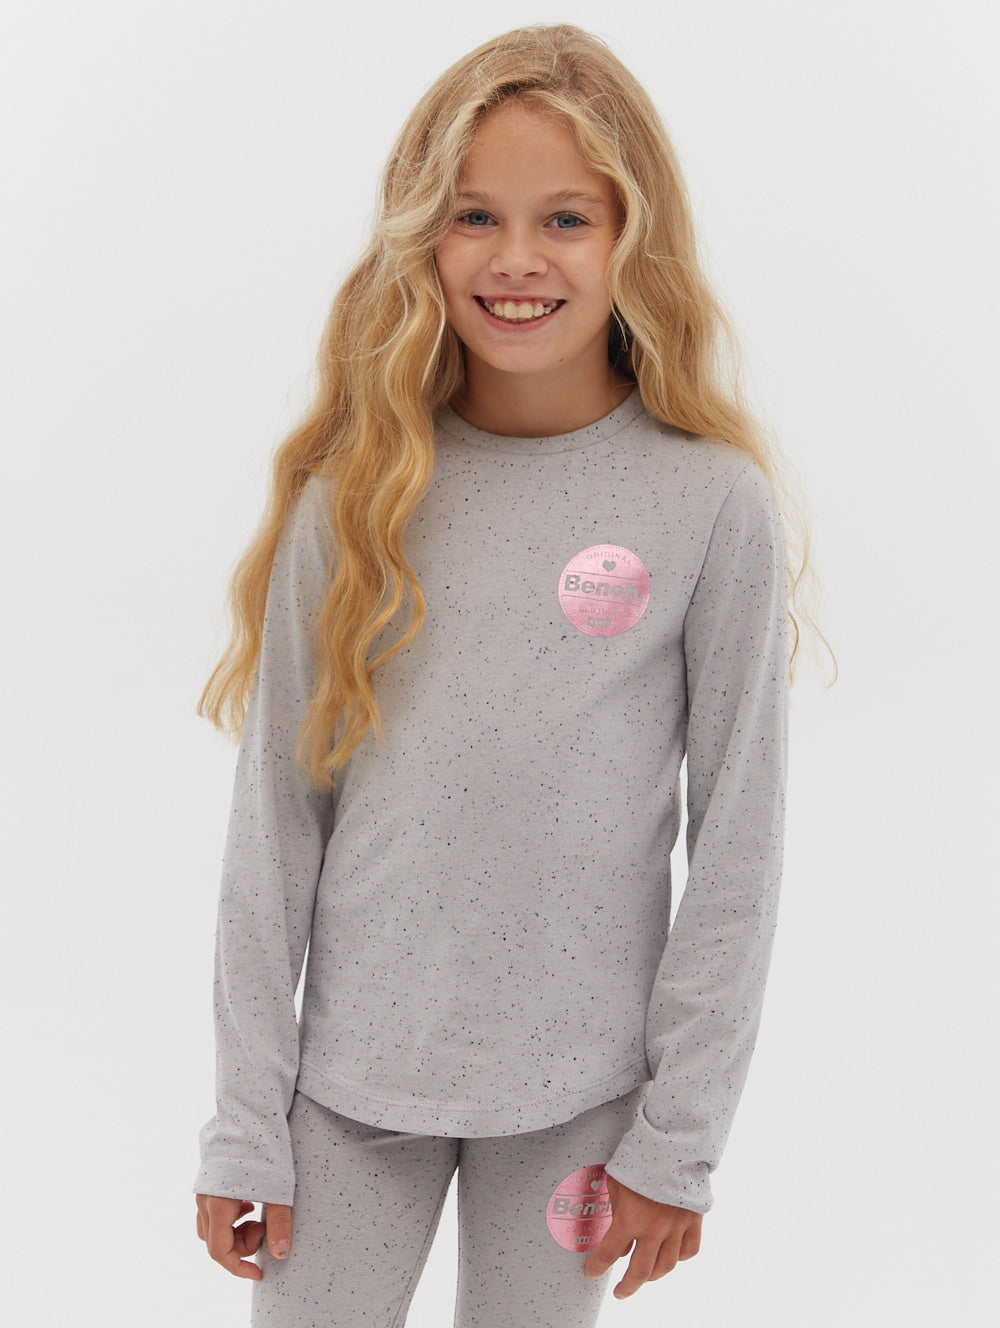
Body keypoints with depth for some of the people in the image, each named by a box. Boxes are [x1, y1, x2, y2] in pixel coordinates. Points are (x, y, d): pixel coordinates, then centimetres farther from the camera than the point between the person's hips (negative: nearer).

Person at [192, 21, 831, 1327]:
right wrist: (246, 1119, -1)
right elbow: (275, 822, -1)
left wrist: (681, 1135, -5)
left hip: (581, 1086, -1)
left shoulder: (715, 502, -9)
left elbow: (737, 843, -5)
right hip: (355, 1071, 1)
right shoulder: (351, 494, -4)